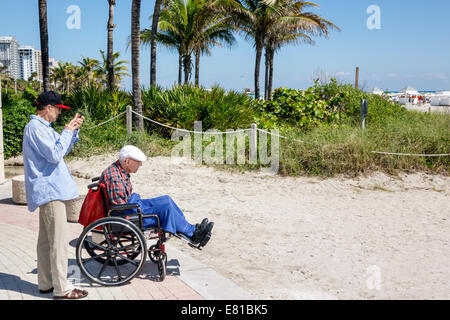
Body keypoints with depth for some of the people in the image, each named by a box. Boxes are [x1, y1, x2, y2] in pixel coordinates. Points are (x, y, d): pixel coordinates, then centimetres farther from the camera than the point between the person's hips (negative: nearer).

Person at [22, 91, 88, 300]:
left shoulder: (43, 127, 17)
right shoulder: (36, 128, -15)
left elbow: (63, 150, 23)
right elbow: (55, 154, -21)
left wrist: (74, 130, 12)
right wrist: (67, 131, -12)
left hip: (49, 190, 11)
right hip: (50, 191, -11)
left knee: (46, 239, 16)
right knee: (58, 241, -8)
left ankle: (46, 283, 25)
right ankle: (61, 289, -2)